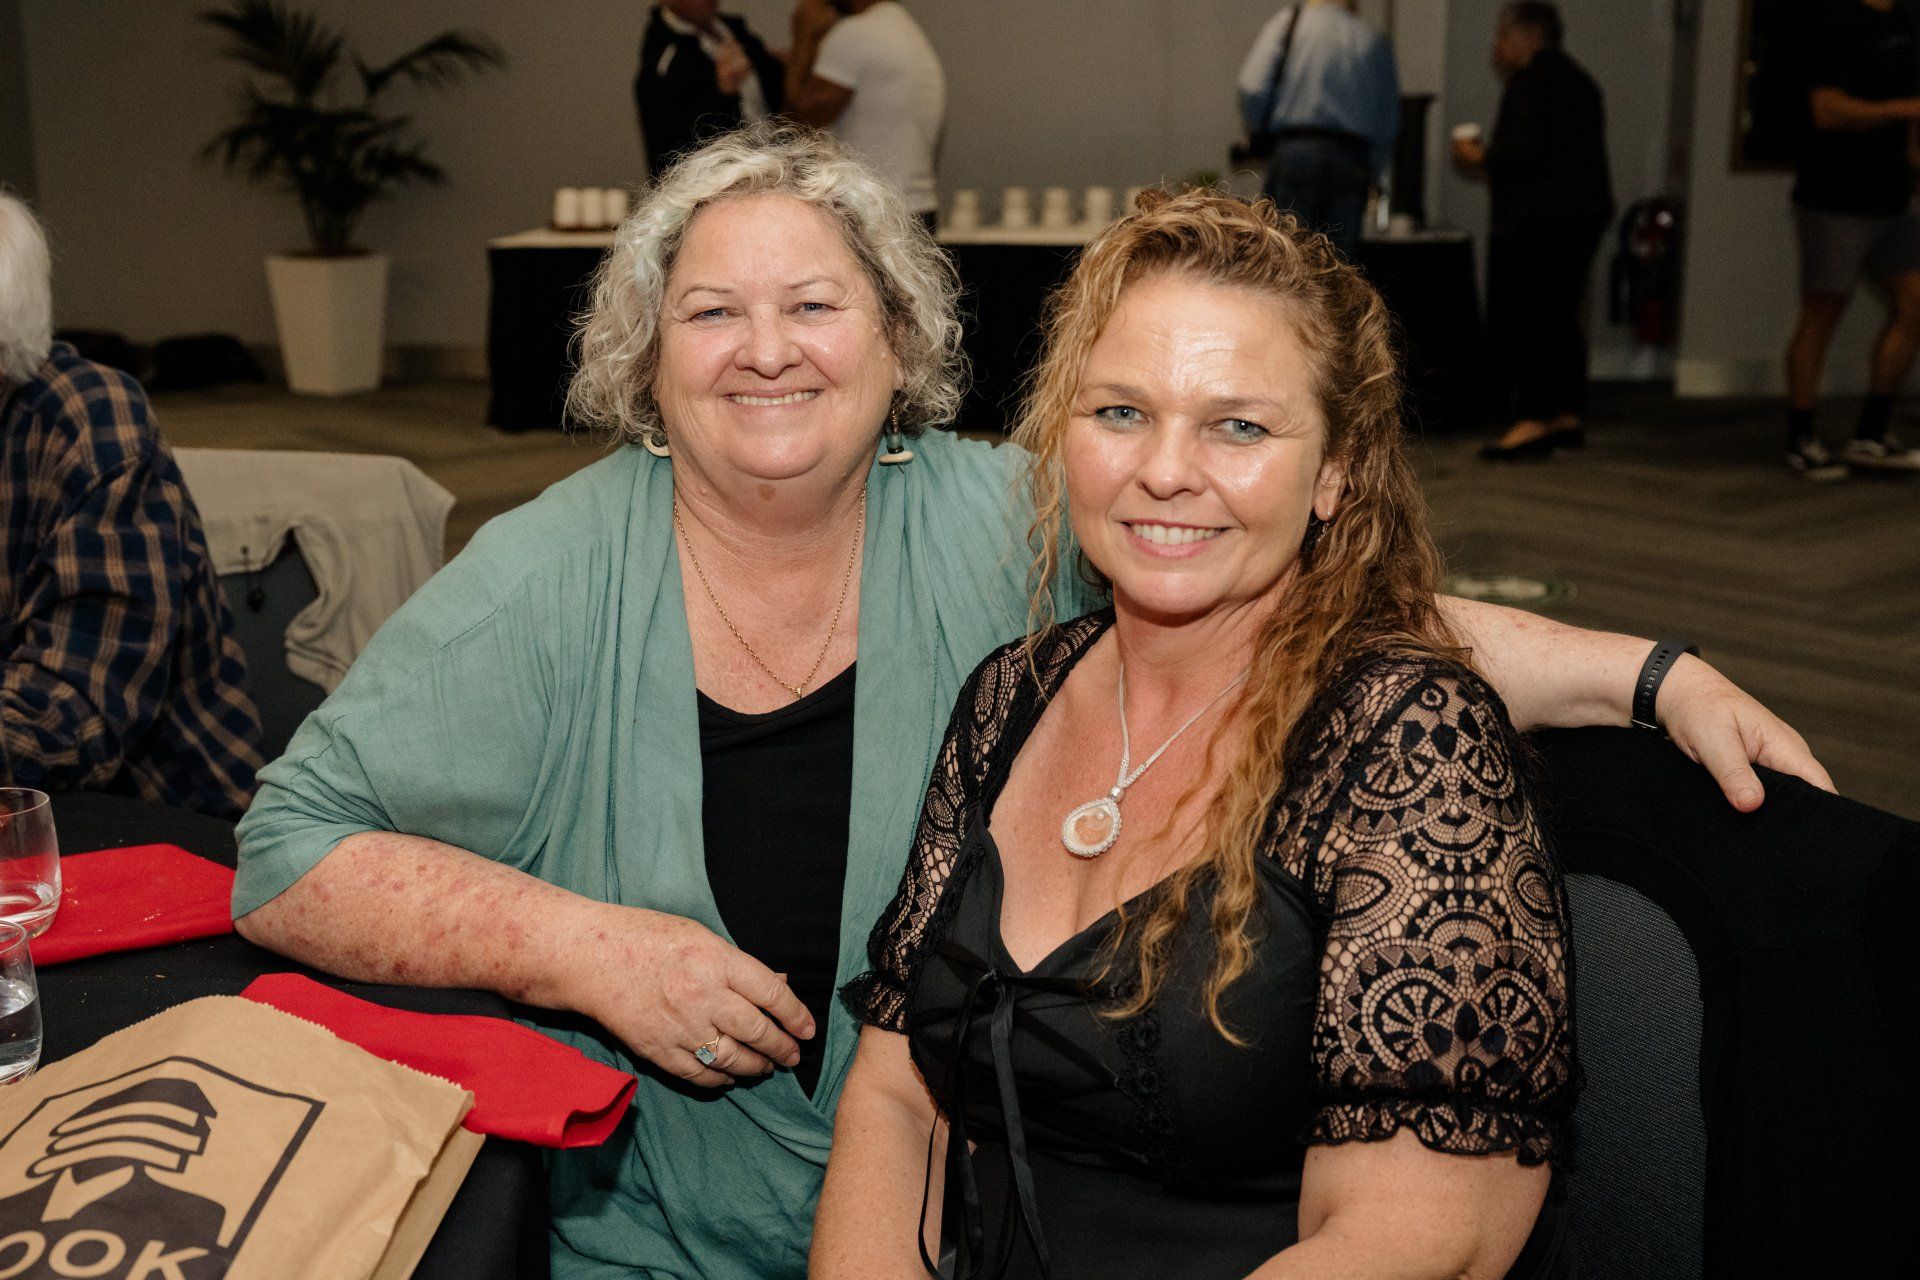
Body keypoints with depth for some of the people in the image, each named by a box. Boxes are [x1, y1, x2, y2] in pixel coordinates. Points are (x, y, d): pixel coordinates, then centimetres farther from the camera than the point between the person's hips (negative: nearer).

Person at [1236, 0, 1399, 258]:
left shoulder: (1289, 21, 8)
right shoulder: (1375, 41, 16)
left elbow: (1253, 88, -5)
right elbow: (1389, 123, 13)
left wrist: (1256, 134, 11)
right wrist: (1372, 175, 21)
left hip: (1294, 152, -3)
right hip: (1353, 161, 3)